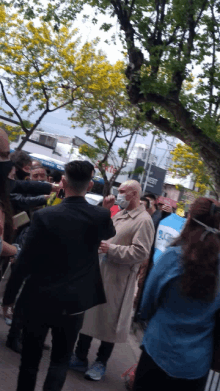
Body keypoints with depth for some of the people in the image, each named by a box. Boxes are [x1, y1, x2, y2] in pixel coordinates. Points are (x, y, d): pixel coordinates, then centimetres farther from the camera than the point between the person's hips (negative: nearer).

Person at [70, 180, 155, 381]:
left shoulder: (144, 220, -15)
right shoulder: (119, 215, 11)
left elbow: (140, 253, -22)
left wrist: (111, 249, -20)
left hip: (118, 278, -8)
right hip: (99, 270, 8)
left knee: (109, 319, 7)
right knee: (89, 313, 14)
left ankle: (101, 363, 26)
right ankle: (80, 357, 29)